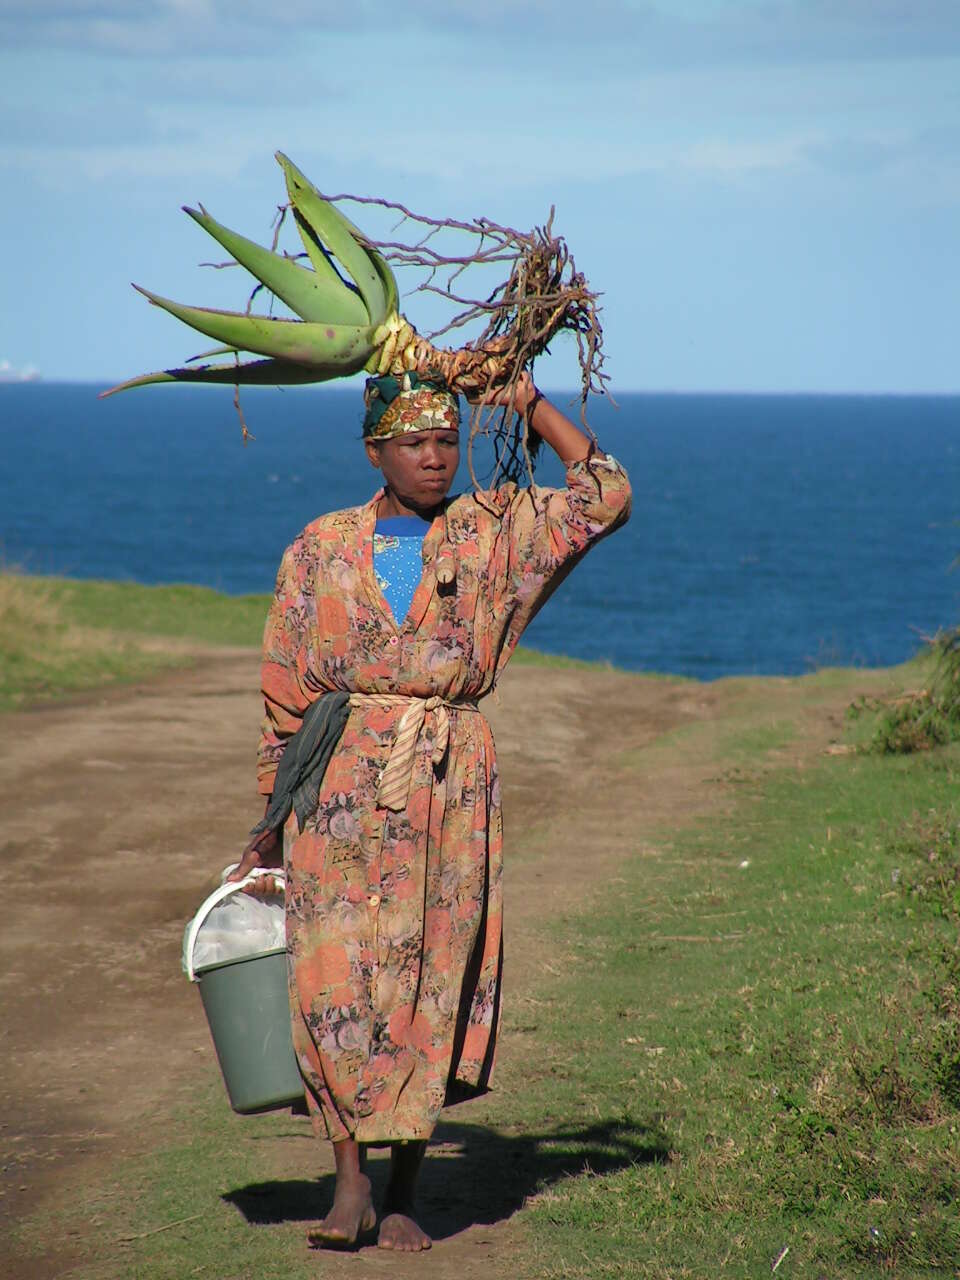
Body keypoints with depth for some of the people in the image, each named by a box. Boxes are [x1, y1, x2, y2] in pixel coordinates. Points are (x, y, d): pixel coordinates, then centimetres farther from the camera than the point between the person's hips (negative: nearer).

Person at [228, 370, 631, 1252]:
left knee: (428, 982, 0)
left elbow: (606, 494, 2)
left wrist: (525, 398, 3)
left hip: (451, 785, 0)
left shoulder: (493, 534, 8)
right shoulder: (323, 550, 8)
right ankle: (350, 1181, -3)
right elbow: (284, 694, 12)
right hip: (342, 782, 0)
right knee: (335, 979, -9)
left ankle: (403, 1194, 8)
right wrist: (270, 823, 11)